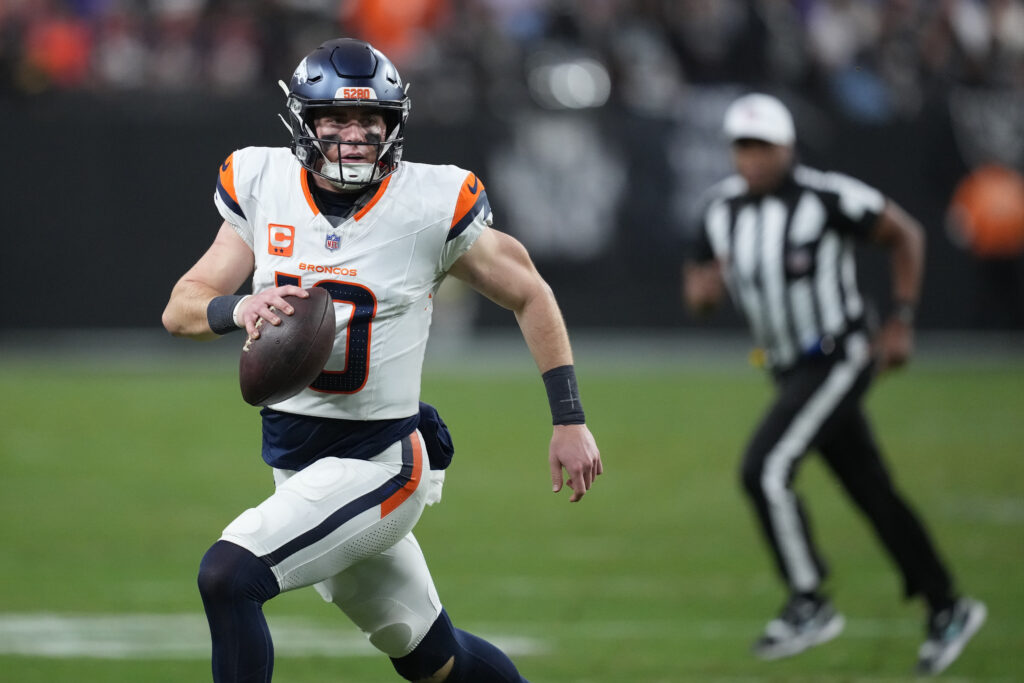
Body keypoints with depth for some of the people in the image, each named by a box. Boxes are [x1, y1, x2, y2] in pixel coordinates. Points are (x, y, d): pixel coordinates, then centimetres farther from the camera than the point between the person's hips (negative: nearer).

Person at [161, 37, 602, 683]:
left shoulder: (432, 207, -12)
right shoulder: (264, 188, -2)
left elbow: (530, 296, 1)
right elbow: (180, 308, -5)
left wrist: (571, 421, 1)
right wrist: (239, 308, -27)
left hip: (377, 464, -5)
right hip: (294, 456, 5)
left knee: (227, 577, -23)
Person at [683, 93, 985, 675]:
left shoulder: (827, 199, -18)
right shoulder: (724, 209, 1)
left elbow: (905, 235, -6)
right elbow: (698, 289, 11)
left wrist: (901, 323, -8)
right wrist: (703, 286, -15)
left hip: (838, 360, -7)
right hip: (791, 369, 7)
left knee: (766, 471, -19)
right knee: (872, 493, 13)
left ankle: (809, 605, -8)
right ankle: (947, 609, 25)